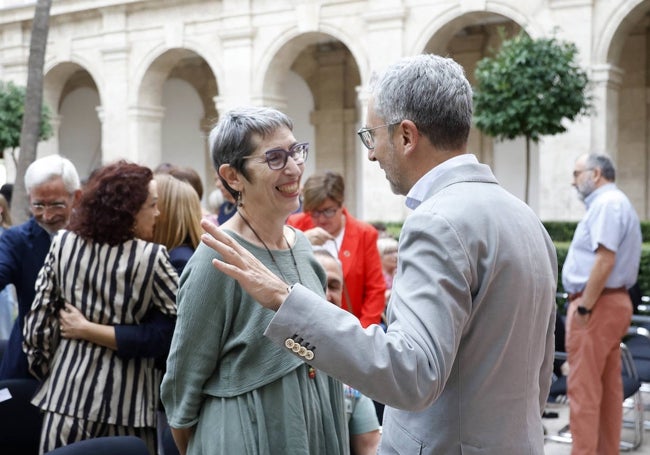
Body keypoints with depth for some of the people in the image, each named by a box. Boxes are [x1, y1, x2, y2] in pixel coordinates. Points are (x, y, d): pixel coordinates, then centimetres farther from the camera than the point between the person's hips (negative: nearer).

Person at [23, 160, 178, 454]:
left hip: (69, 388, 3)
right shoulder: (151, 256, -13)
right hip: (126, 396, -3)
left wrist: (42, 369, 15)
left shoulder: (63, 244, -2)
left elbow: (39, 318, 2)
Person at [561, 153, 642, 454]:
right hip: (614, 303, 11)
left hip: (597, 305, -11)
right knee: (608, 387, 12)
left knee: (583, 387, -8)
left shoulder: (607, 203, -13)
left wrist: (584, 306, -21)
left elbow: (605, 259, -23)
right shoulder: (617, 203, 20)